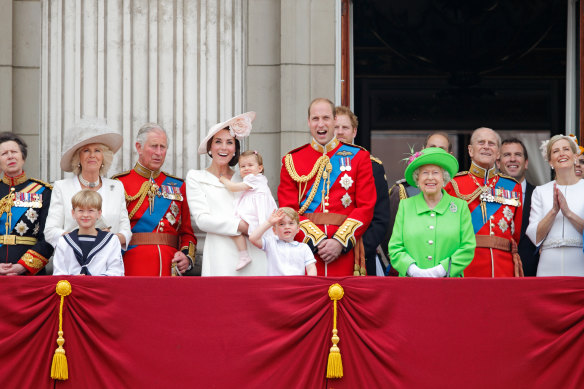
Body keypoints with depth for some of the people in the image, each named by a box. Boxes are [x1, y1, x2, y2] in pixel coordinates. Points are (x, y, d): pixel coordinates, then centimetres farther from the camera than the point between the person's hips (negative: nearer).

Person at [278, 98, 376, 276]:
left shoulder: (359, 157, 9)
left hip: (345, 253, 0)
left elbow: (366, 207, 2)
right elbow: (288, 210, 3)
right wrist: (316, 241, -11)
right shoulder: (291, 161, 10)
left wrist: (340, 242, -10)